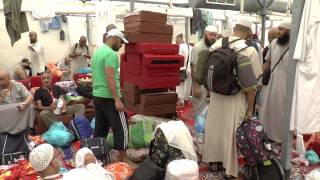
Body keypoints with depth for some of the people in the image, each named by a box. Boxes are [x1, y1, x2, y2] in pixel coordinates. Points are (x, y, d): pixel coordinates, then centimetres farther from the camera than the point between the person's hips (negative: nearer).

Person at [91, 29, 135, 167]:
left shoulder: (97, 52, 14)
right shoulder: (111, 54, -16)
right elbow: (110, 78, -23)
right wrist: (117, 100, -23)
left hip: (97, 96, 10)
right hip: (109, 98, -10)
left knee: (100, 127, 17)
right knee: (121, 128, 0)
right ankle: (123, 158, 9)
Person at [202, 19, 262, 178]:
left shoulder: (216, 45, -1)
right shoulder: (250, 51, -12)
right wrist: (250, 108, -1)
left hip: (215, 96, 4)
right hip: (236, 98, -4)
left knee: (214, 128, 19)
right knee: (231, 133, 11)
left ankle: (215, 160, 38)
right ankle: (229, 168, 27)